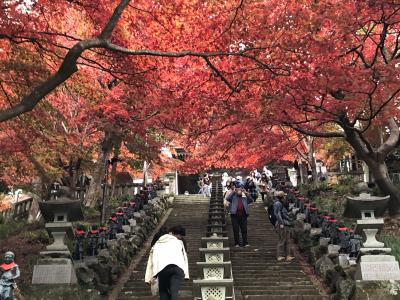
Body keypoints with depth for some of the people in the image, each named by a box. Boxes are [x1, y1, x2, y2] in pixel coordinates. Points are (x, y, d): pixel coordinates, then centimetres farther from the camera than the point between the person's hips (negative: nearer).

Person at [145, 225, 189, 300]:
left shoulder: (158, 244, 31)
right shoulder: (179, 242, 29)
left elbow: (152, 259, 20)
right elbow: (184, 257, 21)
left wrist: (150, 277, 14)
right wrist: (186, 273, 18)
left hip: (162, 267, 1)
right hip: (178, 266, -1)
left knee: (163, 291, 13)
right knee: (174, 292, -5)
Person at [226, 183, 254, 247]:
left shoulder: (245, 198, 18)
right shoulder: (233, 198, 11)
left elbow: (251, 200, 3)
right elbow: (228, 199, -7)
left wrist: (246, 193, -3)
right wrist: (233, 192, -8)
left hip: (243, 215, 2)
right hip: (235, 215, -2)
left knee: (244, 230, 0)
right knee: (236, 230, 0)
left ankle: (245, 243, 4)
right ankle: (237, 243, 7)